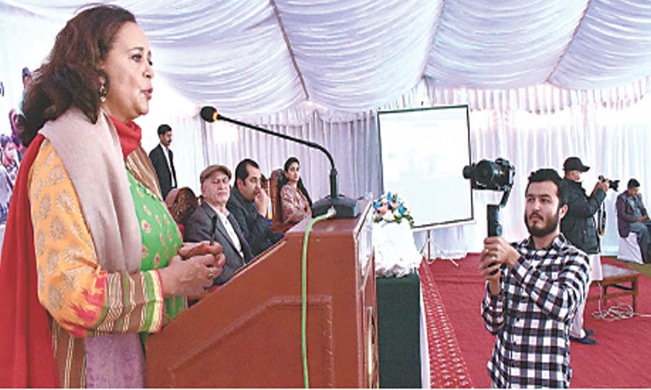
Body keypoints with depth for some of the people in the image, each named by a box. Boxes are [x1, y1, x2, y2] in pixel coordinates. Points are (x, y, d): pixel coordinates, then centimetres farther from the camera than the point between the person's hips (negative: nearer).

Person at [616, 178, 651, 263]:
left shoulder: (638, 196, 14)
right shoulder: (622, 198, -8)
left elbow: (642, 208, 21)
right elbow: (621, 215, -16)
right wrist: (636, 219, -22)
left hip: (641, 220, 7)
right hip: (628, 223, -7)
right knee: (643, 228, -33)